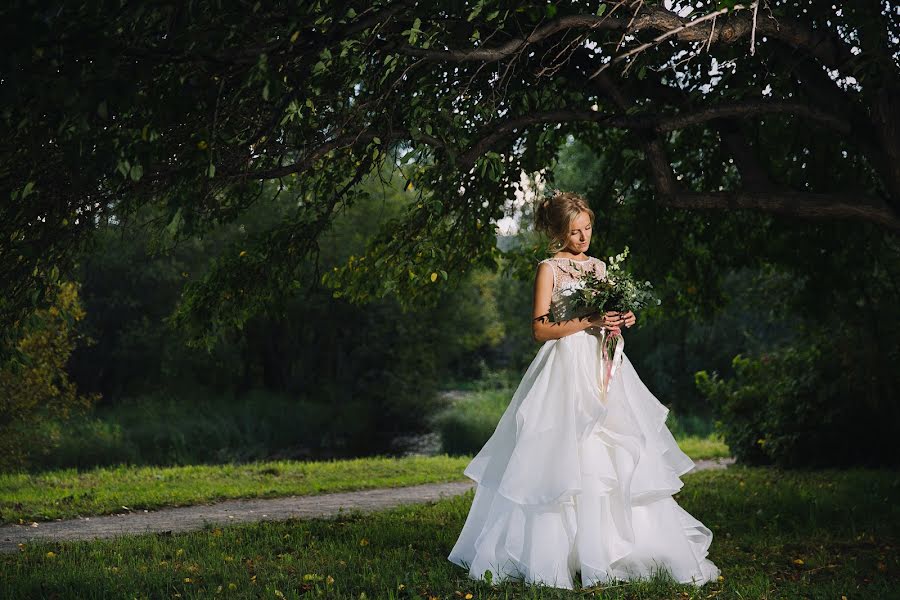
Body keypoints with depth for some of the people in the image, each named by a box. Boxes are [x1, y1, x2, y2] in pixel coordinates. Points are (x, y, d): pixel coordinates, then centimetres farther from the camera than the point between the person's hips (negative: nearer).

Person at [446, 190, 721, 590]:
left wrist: (621, 322, 1)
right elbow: (541, 330, -9)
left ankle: (615, 549, 6)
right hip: (567, 370, -6)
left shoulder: (599, 267, 16)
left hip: (602, 368, 6)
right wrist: (590, 322, -16)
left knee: (619, 460, 1)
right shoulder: (549, 268, -2)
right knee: (566, 462, -9)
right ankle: (556, 555, -2)